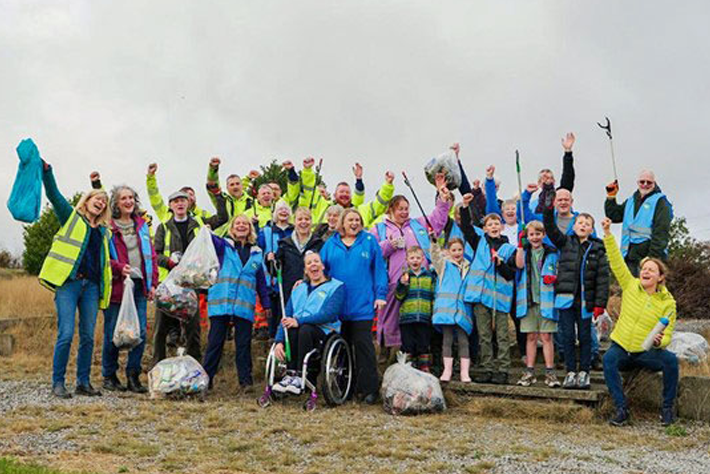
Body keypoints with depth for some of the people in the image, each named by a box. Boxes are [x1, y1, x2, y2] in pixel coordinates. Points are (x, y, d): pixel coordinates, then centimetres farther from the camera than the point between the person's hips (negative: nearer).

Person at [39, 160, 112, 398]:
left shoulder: (104, 231, 22)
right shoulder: (71, 217, 10)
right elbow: (53, 194, -3)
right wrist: (45, 169, -15)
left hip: (91, 285, 5)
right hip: (68, 282, -5)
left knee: (88, 336, 4)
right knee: (66, 334, -10)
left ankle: (84, 382, 13)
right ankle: (57, 383, -1)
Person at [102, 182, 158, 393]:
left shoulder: (141, 225, 15)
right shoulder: (107, 226, -2)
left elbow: (151, 255, 17)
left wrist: (153, 283, 10)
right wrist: (118, 267, -20)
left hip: (139, 285, 5)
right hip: (116, 286, -4)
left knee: (140, 332, 0)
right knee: (112, 333, 2)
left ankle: (133, 375, 11)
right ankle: (109, 376, 16)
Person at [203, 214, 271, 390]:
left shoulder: (256, 253, 15)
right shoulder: (224, 245, 9)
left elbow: (261, 280, 18)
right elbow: (212, 241, -11)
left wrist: (266, 303, 17)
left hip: (245, 305, 2)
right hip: (221, 301, -2)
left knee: (243, 344, 3)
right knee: (215, 342, 1)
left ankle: (246, 380, 7)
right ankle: (206, 379, 6)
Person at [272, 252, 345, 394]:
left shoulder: (336, 286, 7)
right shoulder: (299, 289, 21)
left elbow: (329, 314, -11)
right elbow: (286, 316, 9)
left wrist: (299, 321, -19)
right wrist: (279, 342, -9)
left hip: (324, 331, -3)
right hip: (298, 331, 3)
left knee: (305, 329, -35)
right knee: (289, 328, -31)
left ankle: (301, 377, -32)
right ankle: (290, 375, -31)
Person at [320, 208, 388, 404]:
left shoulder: (369, 241, 4)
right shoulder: (331, 244, 10)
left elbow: (379, 269, 2)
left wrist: (380, 294, -5)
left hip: (362, 305, -3)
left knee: (363, 345, -4)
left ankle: (368, 389, 1)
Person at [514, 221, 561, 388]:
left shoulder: (551, 253, 8)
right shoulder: (524, 251, 10)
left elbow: (558, 273, 13)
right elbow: (519, 264, -10)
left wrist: (554, 277, -8)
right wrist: (520, 245, -16)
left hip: (546, 299, -1)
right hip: (528, 299, 1)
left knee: (546, 337, -2)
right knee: (531, 337, 6)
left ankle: (550, 372, 3)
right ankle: (529, 372, 11)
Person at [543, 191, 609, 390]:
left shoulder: (597, 249, 2)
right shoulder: (565, 243, 8)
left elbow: (603, 278, -2)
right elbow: (551, 229, -6)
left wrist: (600, 304, -8)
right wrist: (549, 210, -22)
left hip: (585, 300, -1)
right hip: (566, 298, 1)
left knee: (585, 336, 6)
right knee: (567, 336, 3)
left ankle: (584, 373, 16)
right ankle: (571, 372, 12)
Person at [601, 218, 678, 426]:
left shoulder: (668, 302, -5)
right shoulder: (630, 286, -1)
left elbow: (667, 336, -5)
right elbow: (616, 261, -7)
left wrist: (660, 341, -28)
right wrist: (608, 233, -15)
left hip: (646, 352, 0)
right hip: (621, 347, 1)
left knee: (670, 359, -29)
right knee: (609, 359, -32)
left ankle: (667, 408, -12)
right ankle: (621, 408, -26)